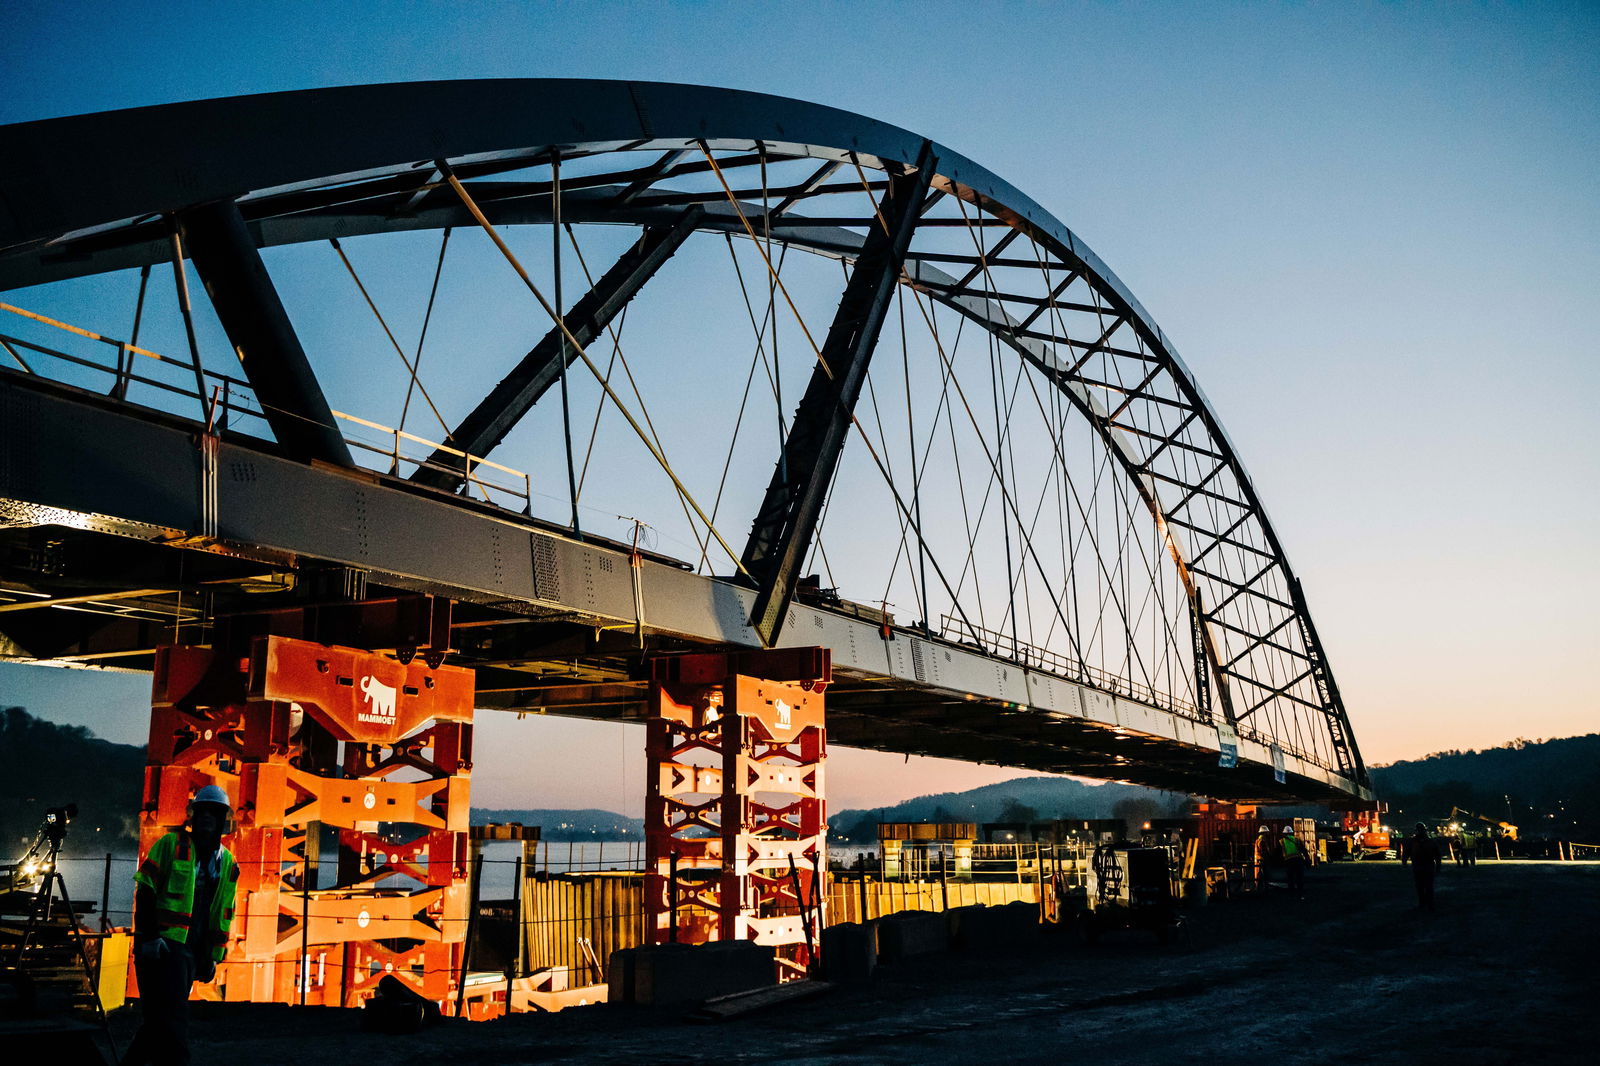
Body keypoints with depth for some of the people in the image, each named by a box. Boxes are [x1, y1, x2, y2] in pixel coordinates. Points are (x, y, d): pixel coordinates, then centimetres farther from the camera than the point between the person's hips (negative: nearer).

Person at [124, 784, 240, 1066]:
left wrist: (214, 955, 14)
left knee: (160, 1018, 10)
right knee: (172, 1017, -11)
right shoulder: (170, 845, -2)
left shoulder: (227, 862, 13)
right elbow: (144, 894, -6)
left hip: (192, 951, 6)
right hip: (162, 945, -6)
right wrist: (148, 936, -15)